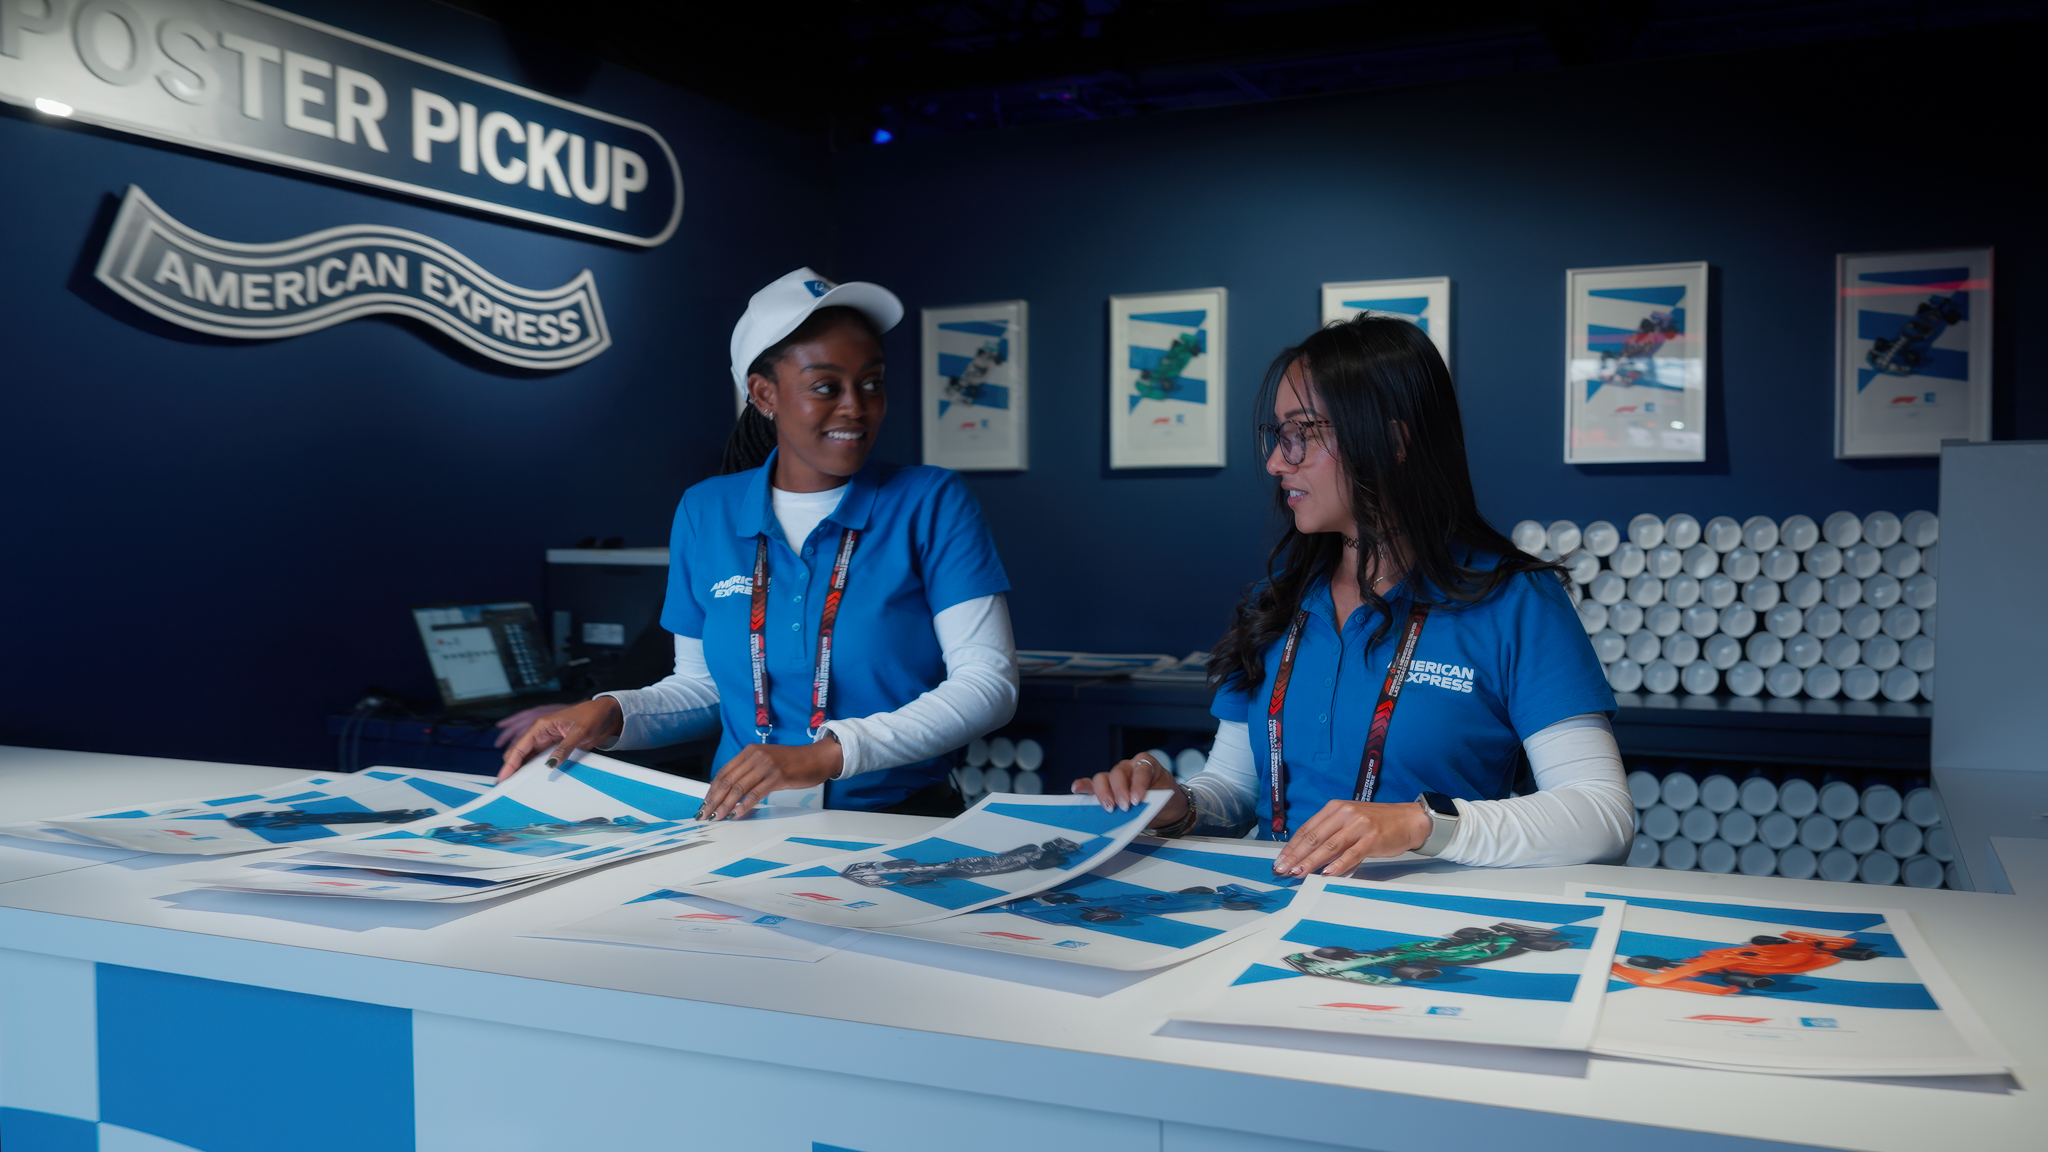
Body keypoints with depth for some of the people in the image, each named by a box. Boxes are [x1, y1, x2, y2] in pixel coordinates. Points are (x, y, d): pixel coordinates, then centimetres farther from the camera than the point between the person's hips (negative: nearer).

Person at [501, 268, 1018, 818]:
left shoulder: (931, 503, -1)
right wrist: (611, 716, -2)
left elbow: (989, 682, -9)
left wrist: (827, 754, -19)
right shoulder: (705, 512, 10)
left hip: (901, 820, -3)